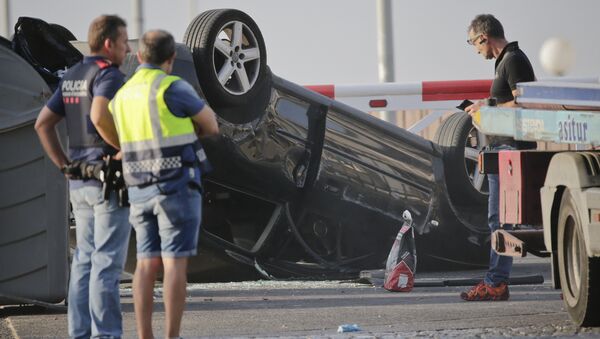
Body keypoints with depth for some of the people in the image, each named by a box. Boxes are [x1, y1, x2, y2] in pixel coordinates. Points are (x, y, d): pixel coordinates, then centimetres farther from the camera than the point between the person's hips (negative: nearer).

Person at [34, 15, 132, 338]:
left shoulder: (71, 77, 13)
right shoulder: (109, 76, -15)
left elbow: (42, 124, 13)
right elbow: (99, 115, -34)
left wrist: (66, 167, 12)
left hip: (81, 183, 9)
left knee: (85, 260, 11)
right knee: (108, 262, -6)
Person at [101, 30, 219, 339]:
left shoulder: (122, 97, 12)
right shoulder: (173, 88, -11)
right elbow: (210, 125, 1)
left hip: (142, 190, 6)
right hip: (177, 186, -6)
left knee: (147, 264, 8)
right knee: (175, 263, -5)